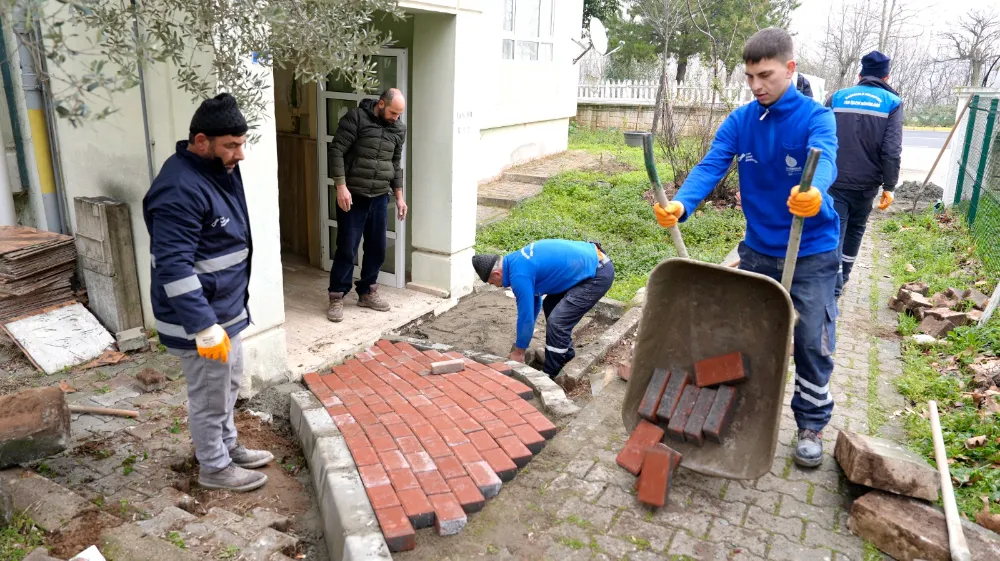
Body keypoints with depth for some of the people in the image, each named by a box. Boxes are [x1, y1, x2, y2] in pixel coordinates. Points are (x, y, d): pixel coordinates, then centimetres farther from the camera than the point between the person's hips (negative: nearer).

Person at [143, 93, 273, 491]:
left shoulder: (218, 169, 6)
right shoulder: (180, 190, -26)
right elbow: (174, 267, -29)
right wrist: (204, 326, -30)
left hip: (226, 307, 10)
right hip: (199, 316, -10)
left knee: (229, 382, 24)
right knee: (210, 395, 8)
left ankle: (228, 447, 43)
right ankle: (214, 468, 28)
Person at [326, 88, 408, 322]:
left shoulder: (399, 129, 7)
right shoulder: (356, 118, -10)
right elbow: (336, 151, -12)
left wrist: (399, 196, 13)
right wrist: (341, 187, -19)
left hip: (380, 198, 5)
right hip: (353, 196, -5)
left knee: (377, 248, 10)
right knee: (347, 249, -2)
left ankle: (367, 293, 25)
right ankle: (337, 297, 9)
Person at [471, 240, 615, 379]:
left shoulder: (519, 275, -20)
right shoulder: (518, 260, 11)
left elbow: (526, 314, -13)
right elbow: (535, 298, 23)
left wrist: (519, 352, 1)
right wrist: (525, 334, 28)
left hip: (598, 274, -10)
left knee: (557, 321, -10)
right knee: (550, 306, 20)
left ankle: (548, 375, 5)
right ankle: (566, 352, 34)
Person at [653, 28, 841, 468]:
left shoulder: (814, 117, -14)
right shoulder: (739, 122, -4)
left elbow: (824, 159, -34)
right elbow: (711, 166, -17)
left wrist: (814, 193, -58)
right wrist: (680, 206, -38)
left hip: (811, 254, -3)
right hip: (758, 249, 4)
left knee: (812, 344, 4)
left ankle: (811, 424, 25)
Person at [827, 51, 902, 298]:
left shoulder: (837, 97, 5)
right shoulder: (892, 102, 1)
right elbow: (891, 150, -9)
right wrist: (889, 186, -3)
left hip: (834, 179, -1)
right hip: (866, 183, 1)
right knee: (855, 229, 21)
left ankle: (832, 287, -12)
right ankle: (842, 276, 33)